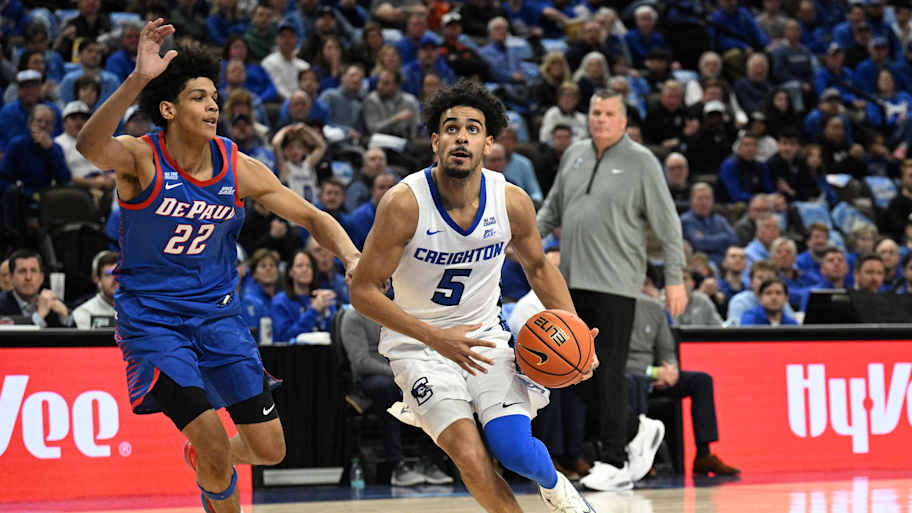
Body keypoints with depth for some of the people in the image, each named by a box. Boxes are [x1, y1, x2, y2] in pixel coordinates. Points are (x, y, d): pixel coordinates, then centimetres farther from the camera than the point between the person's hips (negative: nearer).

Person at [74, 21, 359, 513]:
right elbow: (90, 146, -40)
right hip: (150, 318, -4)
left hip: (217, 312, 5)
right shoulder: (141, 158, -16)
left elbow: (311, 217, 4)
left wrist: (352, 258, -16)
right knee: (215, 447, -18)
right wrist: (137, 80, -53)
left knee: (269, 449, 3)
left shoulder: (239, 168, -4)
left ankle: (200, 456, 36)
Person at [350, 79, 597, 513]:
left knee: (515, 449, -14)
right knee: (469, 455, -22)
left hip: (483, 335, 3)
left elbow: (538, 268, 10)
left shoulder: (512, 201, -11)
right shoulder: (404, 203, -22)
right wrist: (436, 338, -25)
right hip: (418, 344, -3)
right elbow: (363, 290, -16)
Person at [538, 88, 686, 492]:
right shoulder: (574, 156, 13)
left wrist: (674, 279, -8)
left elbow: (667, 224, -3)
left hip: (614, 283, -6)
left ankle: (615, 464, -3)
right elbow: (553, 208, 24)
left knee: (609, 374, -8)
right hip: (572, 281, 6)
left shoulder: (640, 162, -2)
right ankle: (637, 430, 27)